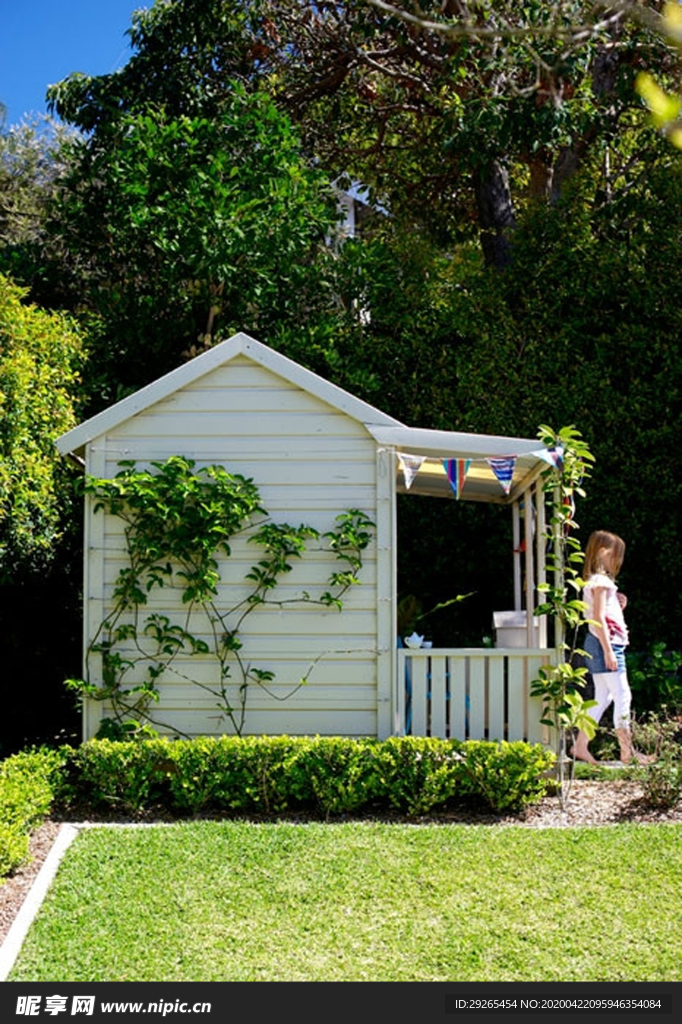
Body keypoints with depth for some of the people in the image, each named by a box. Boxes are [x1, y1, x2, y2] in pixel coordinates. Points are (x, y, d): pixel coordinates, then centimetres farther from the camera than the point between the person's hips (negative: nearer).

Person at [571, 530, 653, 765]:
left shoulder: (596, 580, 17)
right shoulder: (601, 581, -13)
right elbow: (599, 618, -19)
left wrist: (618, 604, 6)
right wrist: (608, 651, -20)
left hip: (598, 644, 10)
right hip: (605, 643, -10)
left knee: (602, 698, 11)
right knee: (622, 696, -7)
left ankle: (580, 746, 13)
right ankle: (627, 751, -3)